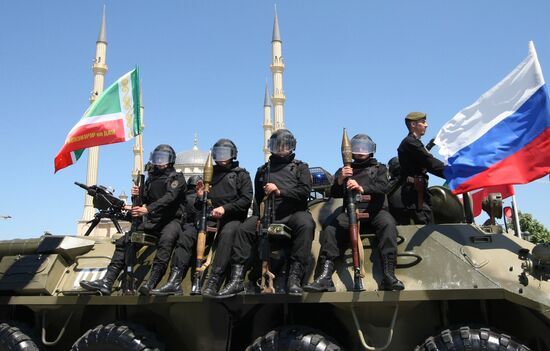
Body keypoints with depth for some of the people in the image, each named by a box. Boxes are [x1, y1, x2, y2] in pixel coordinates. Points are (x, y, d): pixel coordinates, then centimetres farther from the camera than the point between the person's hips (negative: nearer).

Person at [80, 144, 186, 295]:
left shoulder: (177, 178, -2)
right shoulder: (151, 178, 20)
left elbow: (169, 197, -20)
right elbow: (145, 201, 20)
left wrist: (147, 209, -33)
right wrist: (138, 195, -4)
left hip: (172, 220, -6)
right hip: (152, 221, 7)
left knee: (165, 241, -38)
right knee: (123, 241, -9)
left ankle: (151, 284, -44)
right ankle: (106, 282, -11)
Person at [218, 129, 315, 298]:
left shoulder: (300, 167, 16)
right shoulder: (263, 170, 23)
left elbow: (305, 191, -1)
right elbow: (257, 198, 20)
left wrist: (280, 191, -14)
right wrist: (259, 217, 1)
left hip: (293, 213, -2)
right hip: (268, 215, 2)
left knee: (305, 224, -36)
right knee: (244, 229, -23)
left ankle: (295, 278, -36)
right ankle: (237, 279, -24)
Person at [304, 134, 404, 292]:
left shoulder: (379, 168, 21)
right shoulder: (345, 170, 23)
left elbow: (383, 187, -1)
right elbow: (334, 194, 10)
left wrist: (362, 188, -21)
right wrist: (340, 180, -13)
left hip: (375, 212, -1)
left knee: (388, 224, -33)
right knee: (330, 226, -27)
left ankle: (389, 275, -38)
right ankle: (326, 276, -34)